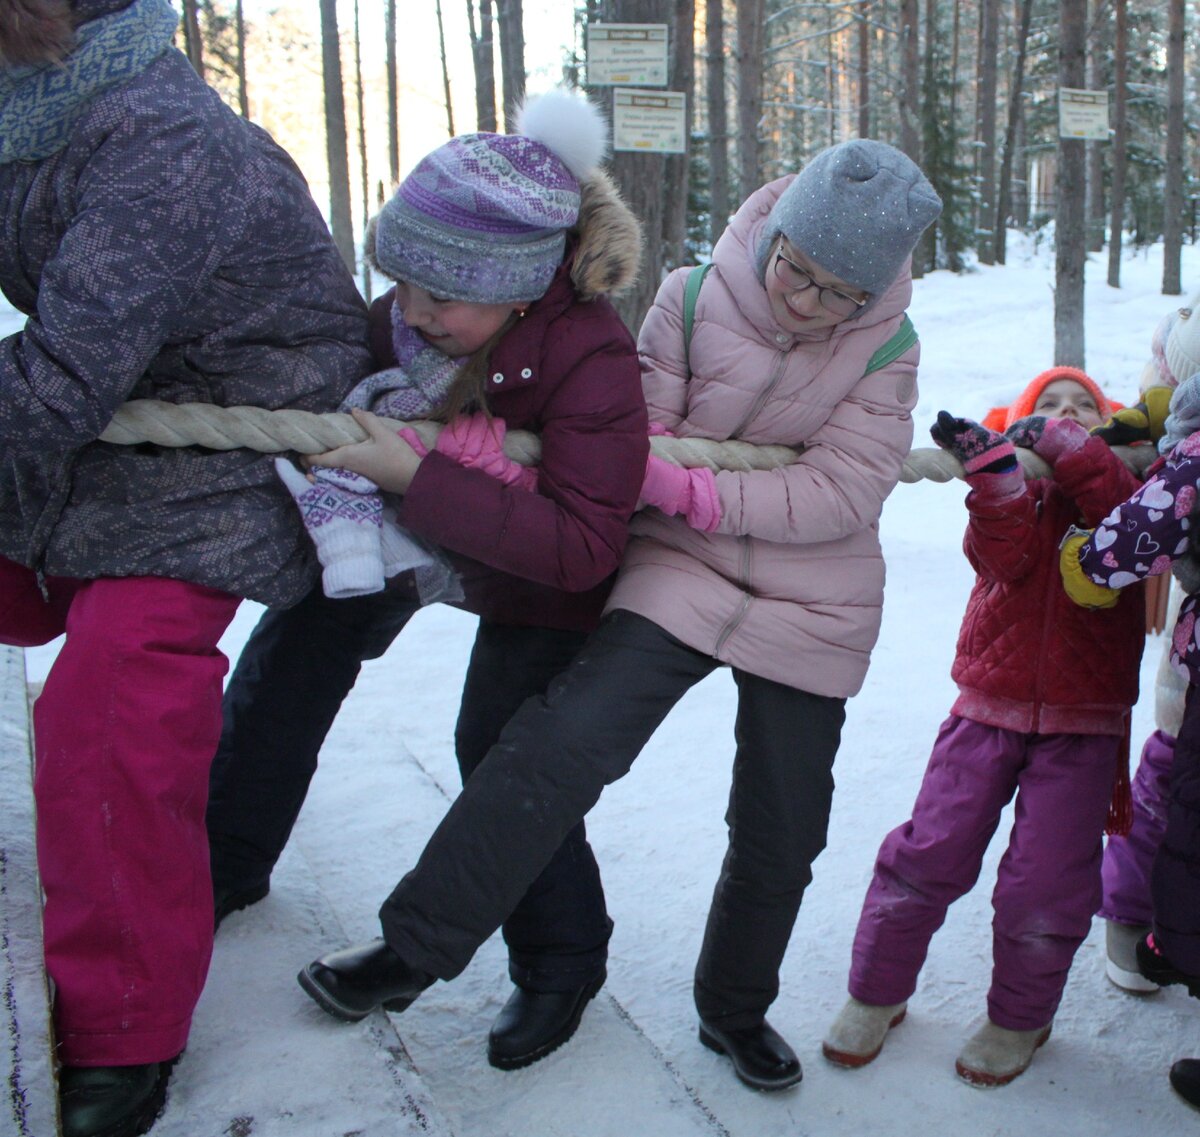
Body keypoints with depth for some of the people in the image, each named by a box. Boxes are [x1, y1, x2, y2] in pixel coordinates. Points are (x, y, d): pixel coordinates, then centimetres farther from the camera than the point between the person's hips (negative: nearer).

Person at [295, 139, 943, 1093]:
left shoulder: (886, 351, -7)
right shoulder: (691, 299, -6)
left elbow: (839, 493, -17)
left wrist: (686, 487, -25)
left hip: (811, 608, 1)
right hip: (682, 572, -1)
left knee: (780, 832, 9)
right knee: (566, 739, -21)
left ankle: (735, 1011, 34)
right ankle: (412, 951, -11)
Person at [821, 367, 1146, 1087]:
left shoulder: (1110, 482, 10)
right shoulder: (1009, 483, 8)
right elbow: (1006, 556, -13)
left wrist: (1067, 449, -18)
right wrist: (992, 465, -28)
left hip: (1082, 723, 0)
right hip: (989, 706, 0)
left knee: (1046, 880, -2)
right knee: (928, 853, -2)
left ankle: (1019, 1019, 22)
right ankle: (877, 994, 17)